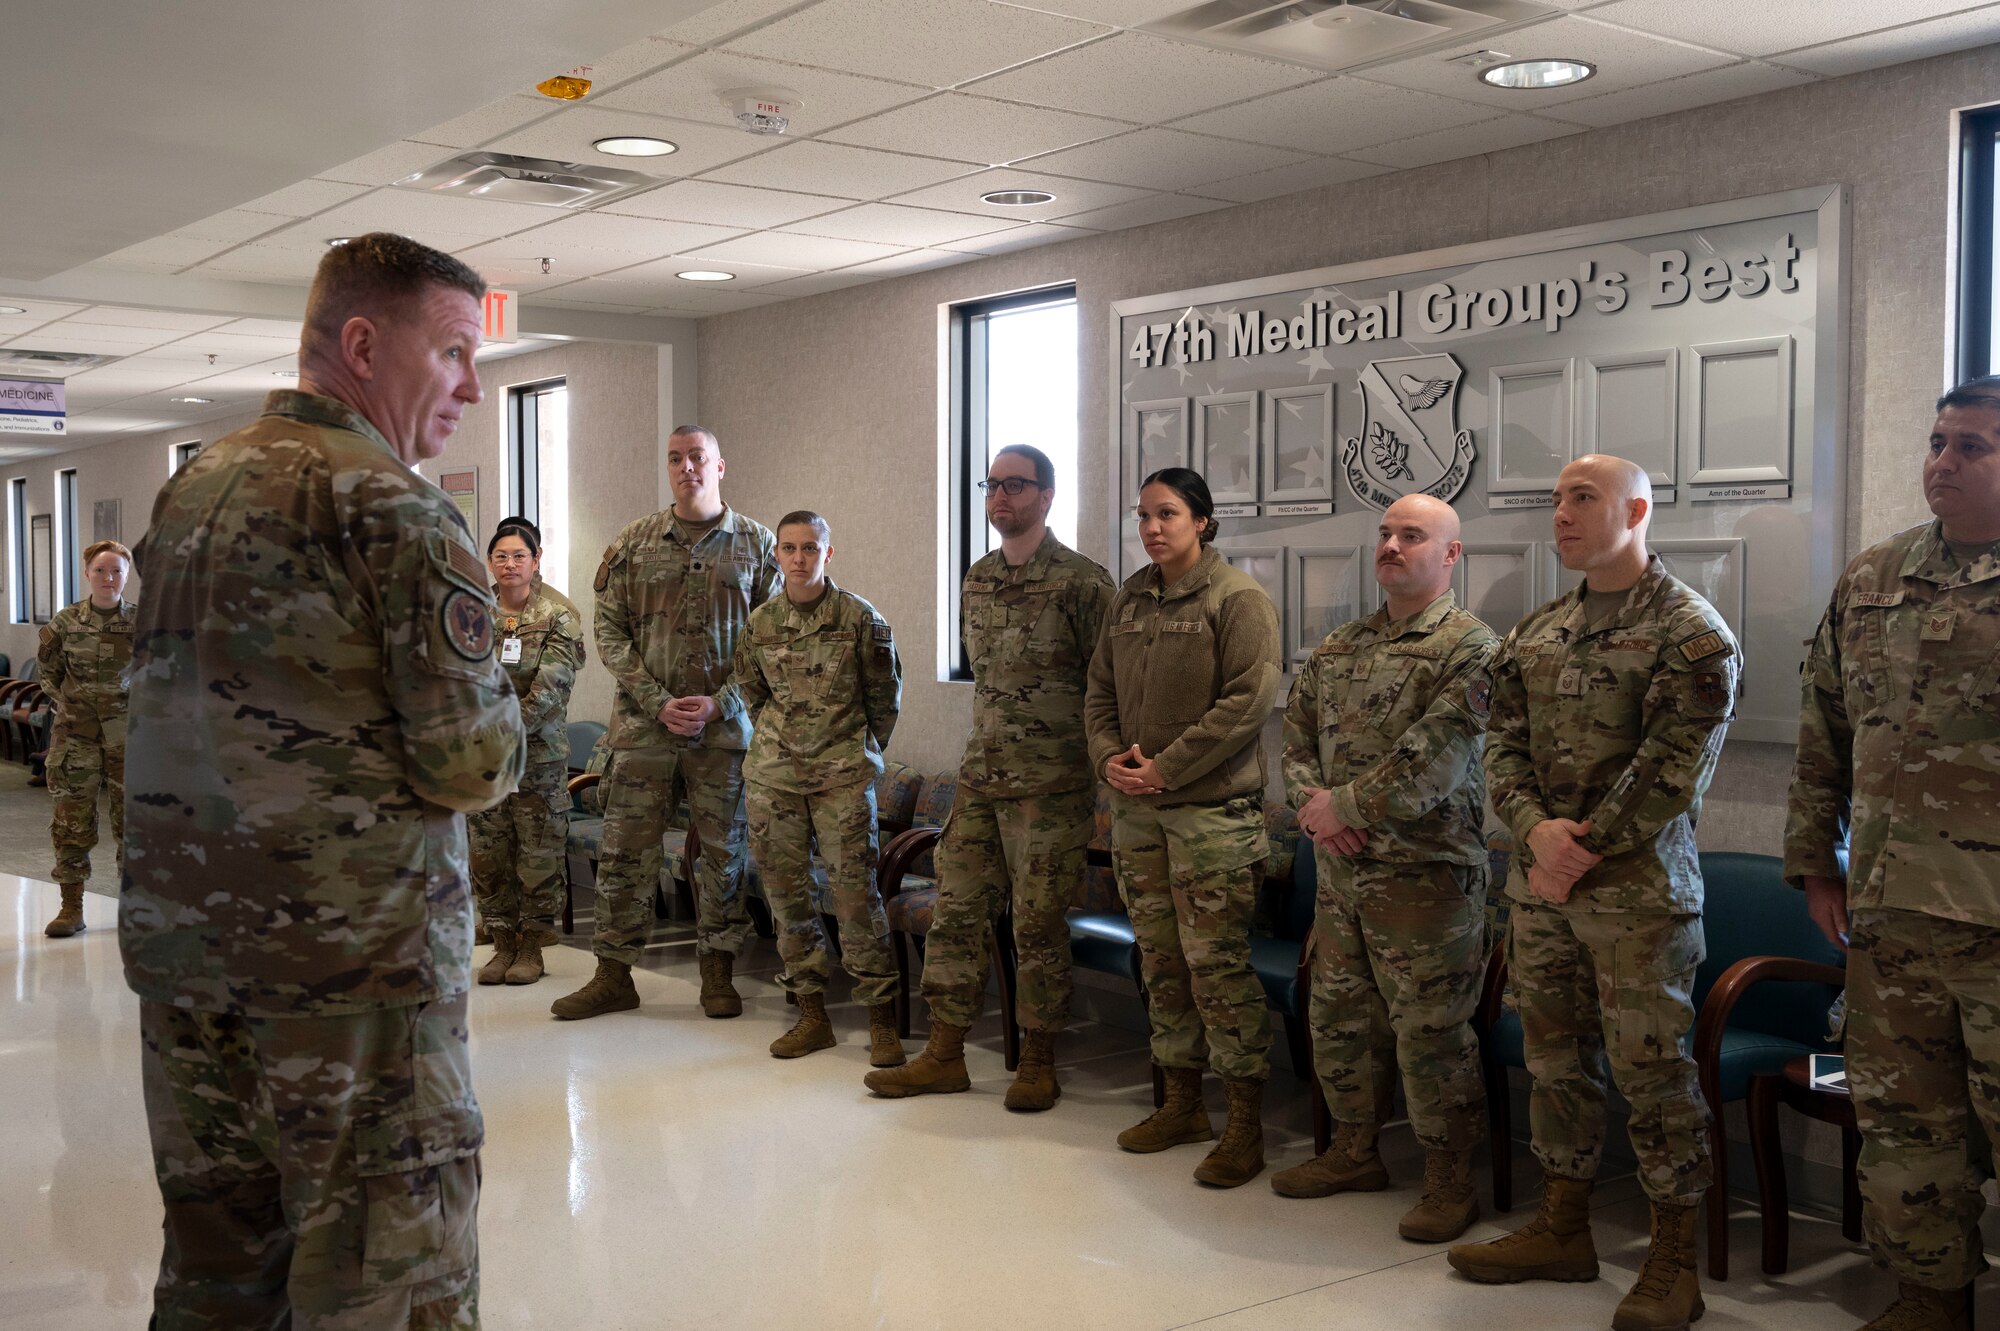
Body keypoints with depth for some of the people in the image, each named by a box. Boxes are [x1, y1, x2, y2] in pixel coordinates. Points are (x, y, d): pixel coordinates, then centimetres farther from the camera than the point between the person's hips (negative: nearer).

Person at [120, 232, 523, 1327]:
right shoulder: (393, 507, -13)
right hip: (356, 953, -8)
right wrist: (495, 745, 5)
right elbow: (472, 763, -16)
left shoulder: (187, 489, 13)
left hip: (180, 947, 8)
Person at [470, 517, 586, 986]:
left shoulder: (560, 614, -3)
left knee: (540, 850, 1)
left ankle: (532, 946, 12)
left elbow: (553, 683, -12)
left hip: (540, 749, -3)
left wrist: (514, 727, -21)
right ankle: (503, 943, 17)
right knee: (487, 850, 5)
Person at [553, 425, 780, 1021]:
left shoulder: (757, 542, 5)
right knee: (624, 849, 4)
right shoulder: (634, 542, 6)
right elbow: (609, 632, 3)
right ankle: (613, 976, 14)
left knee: (723, 850, 6)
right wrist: (658, 703, -8)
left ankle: (718, 972, 17)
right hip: (644, 721, 1)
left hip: (725, 725, -1)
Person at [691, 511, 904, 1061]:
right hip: (773, 773, 4)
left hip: (843, 774, -3)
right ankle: (811, 1013, 16)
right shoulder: (759, 622, 6)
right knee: (785, 891, 5)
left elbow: (884, 697, 7)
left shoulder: (861, 619, -2)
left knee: (855, 892, -8)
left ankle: (881, 1020, -1)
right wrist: (715, 705, 3)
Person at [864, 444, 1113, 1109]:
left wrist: (1104, 783, -9)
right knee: (956, 913, 7)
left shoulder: (1080, 581, -9)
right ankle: (944, 1055, 17)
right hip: (980, 780, 6)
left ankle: (1037, 1062, 16)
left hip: (1050, 787, -6)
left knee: (1039, 926, 2)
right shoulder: (977, 579, 12)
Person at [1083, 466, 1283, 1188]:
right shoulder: (1129, 599, 13)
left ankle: (1245, 1126, 3)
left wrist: (1166, 769, -16)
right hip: (1135, 808, 7)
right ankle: (1181, 1103, 25)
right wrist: (1109, 755, -2)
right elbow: (1100, 690, 17)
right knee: (1160, 960, 13)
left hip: (1212, 807, -7)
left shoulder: (1238, 598, -8)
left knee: (1216, 965, -7)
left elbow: (1249, 700, -16)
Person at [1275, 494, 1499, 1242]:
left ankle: (1450, 1182, 14)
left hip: (1424, 873, -7)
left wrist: (1342, 806, -13)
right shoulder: (1338, 648, 13)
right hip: (1340, 871, 7)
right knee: (1336, 1018, 16)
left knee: (1430, 1033, -1)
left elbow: (1434, 765, -20)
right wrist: (1311, 803, -7)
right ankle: (1353, 1152, 33)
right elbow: (1297, 734, 13)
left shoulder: (1470, 648, -10)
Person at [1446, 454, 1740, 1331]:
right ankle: (1563, 1230, 28)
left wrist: (1581, 853, -15)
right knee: (1555, 1059, 14)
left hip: (1638, 890, -6)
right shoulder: (1535, 632, 12)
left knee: (1649, 1068, -1)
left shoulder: (1691, 633, -7)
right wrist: (1537, 830, -10)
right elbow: (1504, 742, 8)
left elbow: (1672, 769, -15)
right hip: (1539, 885, 6)